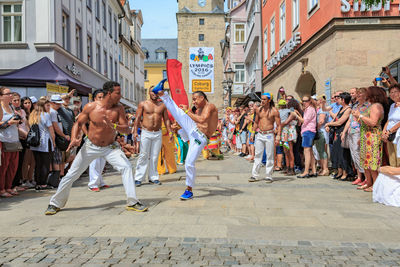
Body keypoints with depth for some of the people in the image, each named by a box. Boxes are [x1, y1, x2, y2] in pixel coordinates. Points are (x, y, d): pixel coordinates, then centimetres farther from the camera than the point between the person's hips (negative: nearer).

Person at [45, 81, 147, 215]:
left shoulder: (118, 108, -10)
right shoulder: (91, 107, -12)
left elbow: (127, 130, -12)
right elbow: (78, 123, 1)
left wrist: (113, 126, -32)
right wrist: (74, 138, -16)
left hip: (110, 147, 1)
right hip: (90, 146, 0)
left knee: (126, 167, -20)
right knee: (71, 174, 3)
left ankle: (132, 202, -10)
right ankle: (55, 204, 24)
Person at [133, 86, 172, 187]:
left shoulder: (162, 105, 9)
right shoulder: (143, 104, 3)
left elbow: (166, 119, 11)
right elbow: (137, 118, 1)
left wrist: (170, 132, 4)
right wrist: (135, 131, -8)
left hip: (158, 133, 2)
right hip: (146, 133, -2)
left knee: (155, 156, 6)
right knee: (143, 155, -4)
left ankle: (153, 177, 15)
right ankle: (138, 178, 3)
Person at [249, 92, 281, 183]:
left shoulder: (274, 111, -6)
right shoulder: (259, 110, 8)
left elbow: (279, 125, -8)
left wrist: (278, 136, -17)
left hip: (269, 135, -4)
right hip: (259, 135, 4)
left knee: (270, 156, 1)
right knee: (257, 155, 5)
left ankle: (268, 176, 9)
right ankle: (255, 175, 11)